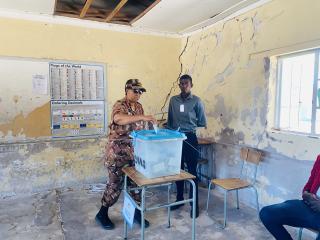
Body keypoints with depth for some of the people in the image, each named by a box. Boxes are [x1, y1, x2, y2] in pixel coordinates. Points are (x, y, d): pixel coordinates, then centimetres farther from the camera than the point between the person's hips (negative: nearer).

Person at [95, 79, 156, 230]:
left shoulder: (139, 107, 10)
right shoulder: (120, 105, -14)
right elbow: (118, 118, -37)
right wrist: (142, 117, -45)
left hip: (136, 150, 7)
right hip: (118, 151, -7)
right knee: (115, 182, 2)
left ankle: (136, 211, 29)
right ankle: (102, 213, 21)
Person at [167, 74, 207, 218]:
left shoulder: (196, 101, -2)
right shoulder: (173, 100, 8)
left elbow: (202, 123, 0)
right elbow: (169, 120, 12)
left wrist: (200, 136, -8)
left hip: (190, 138, -3)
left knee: (192, 171, 0)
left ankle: (194, 203, 12)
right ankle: (179, 199, 29)